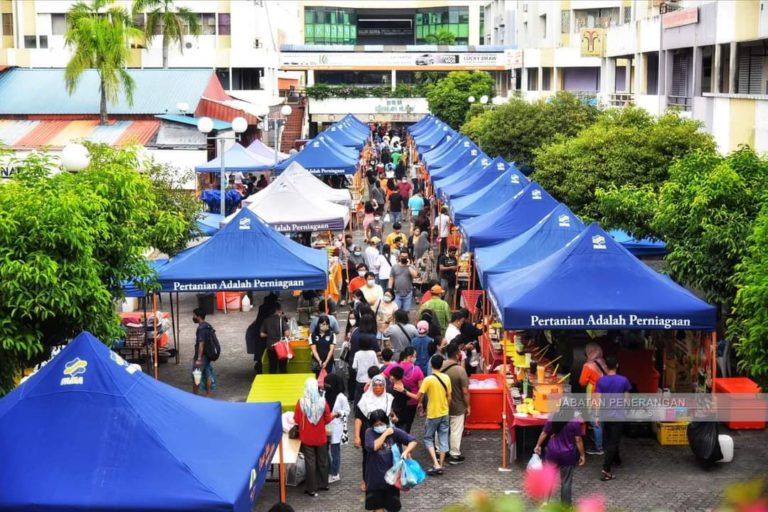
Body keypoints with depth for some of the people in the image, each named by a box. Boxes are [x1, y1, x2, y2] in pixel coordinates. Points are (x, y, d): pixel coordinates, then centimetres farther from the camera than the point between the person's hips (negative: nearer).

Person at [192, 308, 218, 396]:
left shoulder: (201, 328, -20)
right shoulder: (207, 326, 10)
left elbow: (201, 344, -25)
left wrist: (198, 359, -27)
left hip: (202, 356, -9)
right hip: (208, 355, 9)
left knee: (196, 376, 0)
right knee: (207, 374, 13)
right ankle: (208, 395, 18)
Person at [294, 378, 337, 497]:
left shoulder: (301, 402, -16)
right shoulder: (322, 401, -13)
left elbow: (296, 420, -9)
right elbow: (328, 419, -5)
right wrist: (333, 415, 16)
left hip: (307, 437, -1)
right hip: (320, 437, 1)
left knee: (310, 462, 5)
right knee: (322, 460, 18)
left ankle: (312, 489, 7)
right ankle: (323, 484, 30)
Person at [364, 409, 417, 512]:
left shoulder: (394, 431, -8)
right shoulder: (370, 432, -7)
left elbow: (413, 441, -7)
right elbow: (372, 447, -24)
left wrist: (406, 451, -25)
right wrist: (385, 434, -17)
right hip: (375, 475, 0)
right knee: (377, 503, 12)